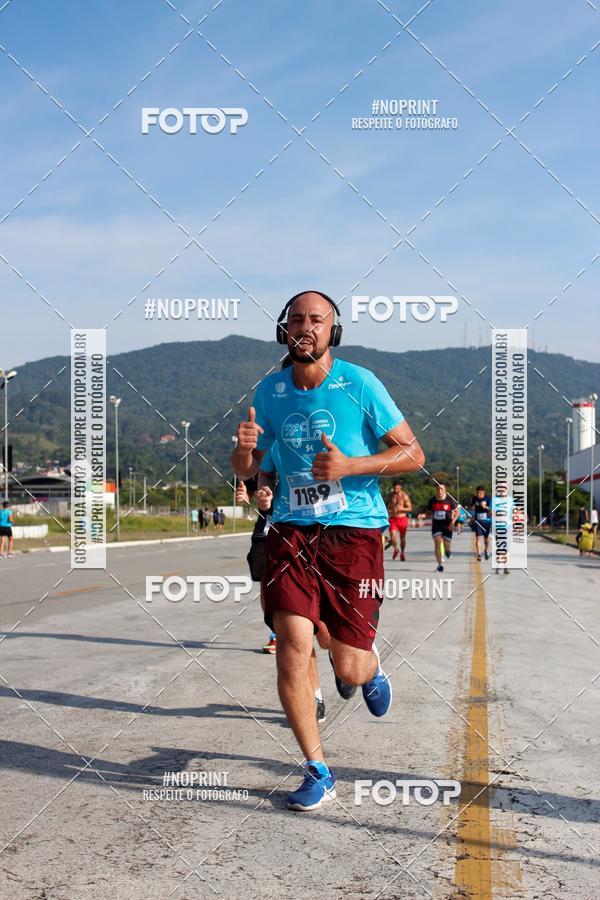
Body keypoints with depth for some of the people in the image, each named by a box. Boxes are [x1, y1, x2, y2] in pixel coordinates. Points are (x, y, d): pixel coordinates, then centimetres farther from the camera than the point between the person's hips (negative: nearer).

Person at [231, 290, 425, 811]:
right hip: (291, 529, 3)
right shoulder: (270, 391, 7)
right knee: (292, 644, -12)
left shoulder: (359, 383, -4)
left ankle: (371, 666, 39)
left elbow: (413, 454, -3)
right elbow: (245, 470, 15)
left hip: (354, 531, -3)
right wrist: (244, 448, -9)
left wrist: (349, 466, -17)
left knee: (349, 669, -1)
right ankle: (318, 773, 6)